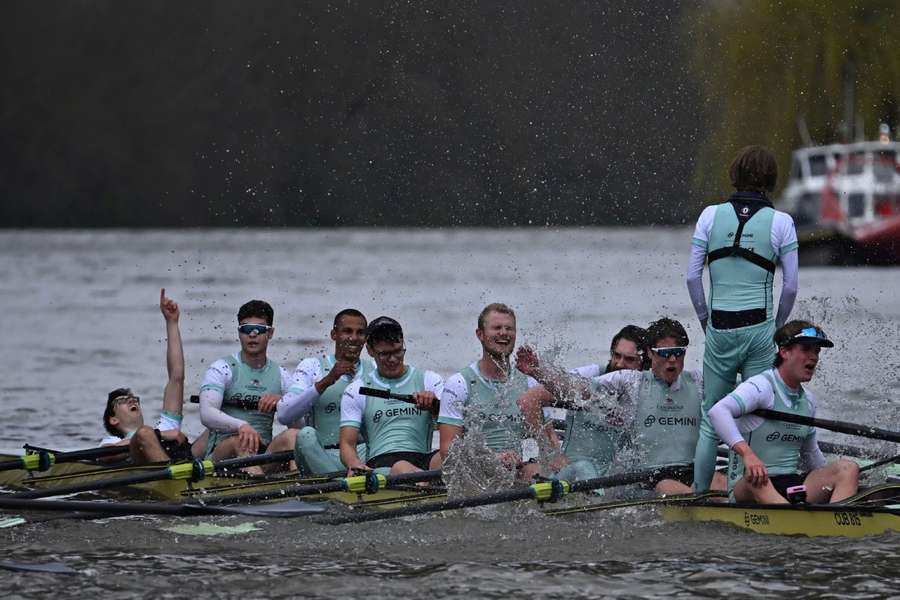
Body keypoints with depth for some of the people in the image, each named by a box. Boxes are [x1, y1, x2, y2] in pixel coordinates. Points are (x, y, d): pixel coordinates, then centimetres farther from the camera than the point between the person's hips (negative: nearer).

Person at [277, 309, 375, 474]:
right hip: (321, 457, -2)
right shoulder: (311, 367, 7)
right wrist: (325, 382, -18)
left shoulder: (375, 371, 16)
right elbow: (284, 415, -9)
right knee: (306, 434, -31)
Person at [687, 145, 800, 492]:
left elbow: (692, 276, 1)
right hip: (758, 331, -2)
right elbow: (790, 287, -3)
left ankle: (699, 494, 13)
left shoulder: (711, 215, 2)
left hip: (719, 331, 2)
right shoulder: (780, 222, -2)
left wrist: (705, 321, 11)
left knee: (710, 422, 11)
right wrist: (776, 326, 11)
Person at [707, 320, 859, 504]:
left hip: (793, 487, 7)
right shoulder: (761, 386, -8)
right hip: (749, 489, -7)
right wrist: (746, 453, -39)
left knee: (848, 468, -14)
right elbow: (717, 412, -27)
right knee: (755, 476, -41)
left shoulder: (808, 399, 17)